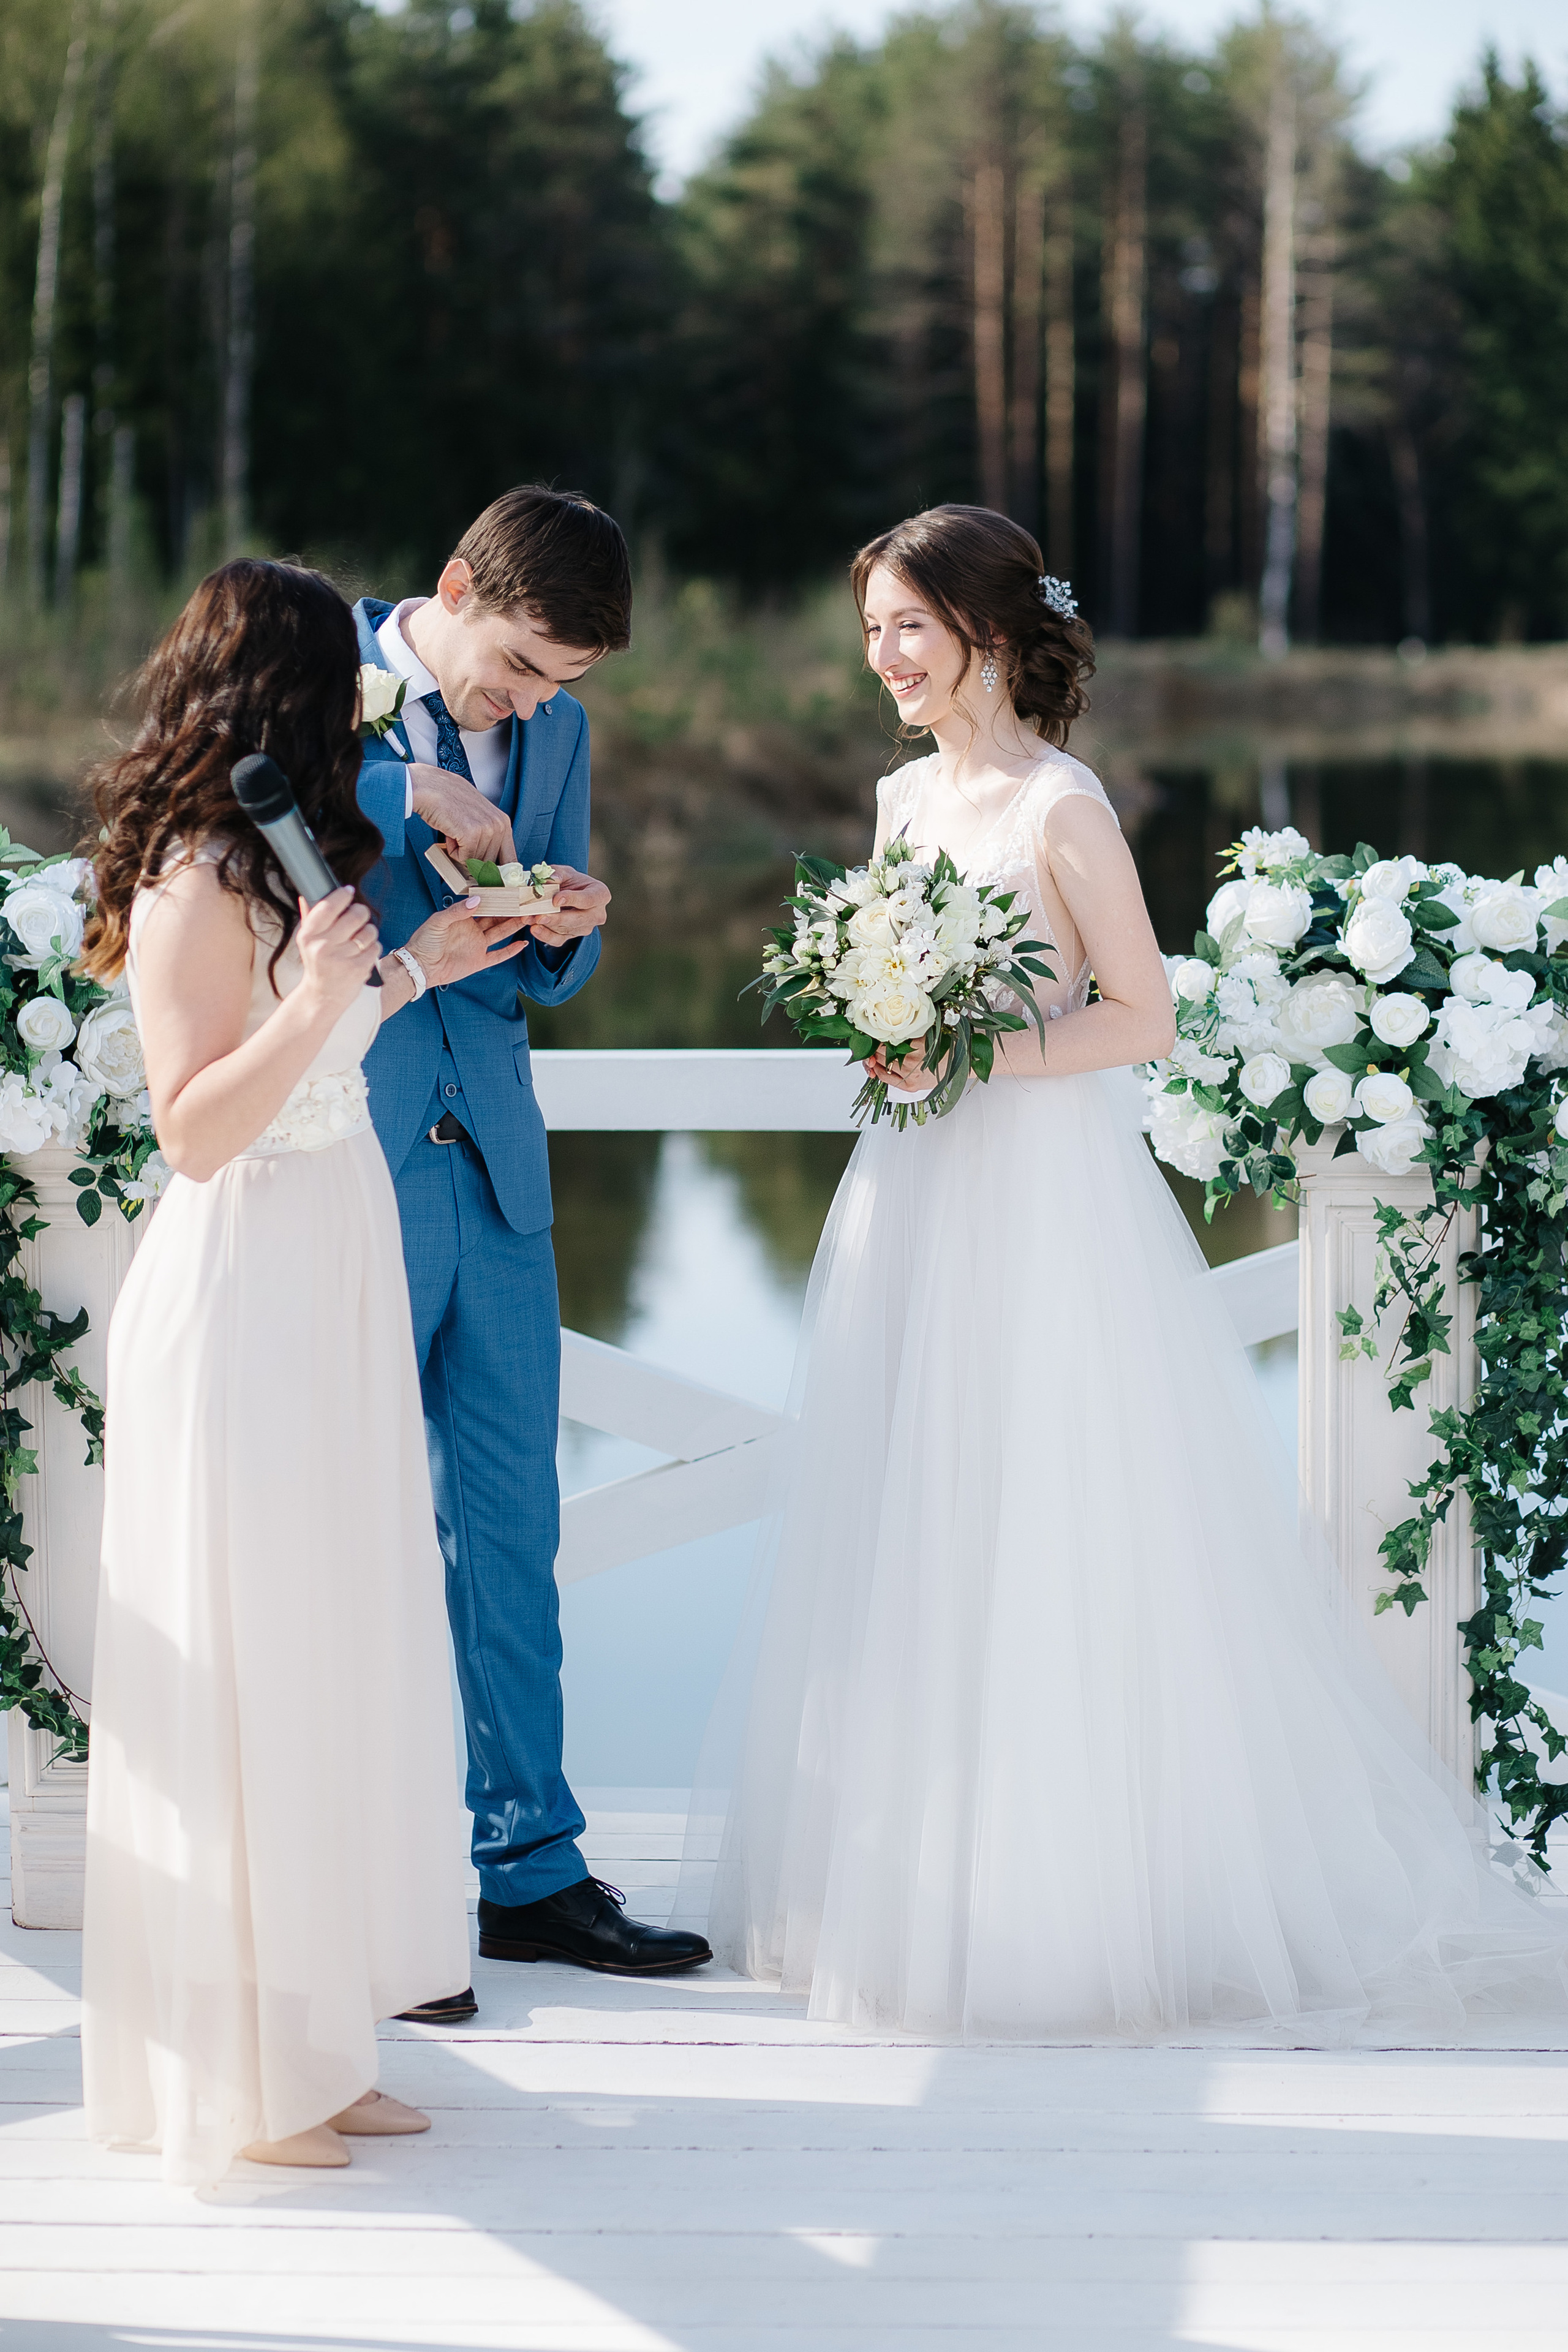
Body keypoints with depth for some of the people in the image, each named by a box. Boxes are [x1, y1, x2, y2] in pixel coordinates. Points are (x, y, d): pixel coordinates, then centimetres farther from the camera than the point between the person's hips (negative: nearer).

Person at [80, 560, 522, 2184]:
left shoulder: (275, 863, 12)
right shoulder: (192, 884, -15)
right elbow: (196, 1128, -18)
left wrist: (414, 967, 21)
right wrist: (314, 1004, -30)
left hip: (333, 1287, 10)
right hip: (242, 1299, -10)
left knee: (331, 1662, 13)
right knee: (245, 1674, -2)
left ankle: (307, 2050, 22)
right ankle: (230, 2084, 9)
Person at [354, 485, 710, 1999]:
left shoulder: (555, 726, 11)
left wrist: (567, 931, -7)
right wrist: (406, 788, -25)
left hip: (490, 1163, 6)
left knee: (508, 1521, 10)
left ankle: (526, 1866, 20)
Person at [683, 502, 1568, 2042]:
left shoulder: (1062, 806, -11)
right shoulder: (903, 796, 11)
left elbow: (1143, 1019, -11)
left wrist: (975, 1060, -19)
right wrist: (878, 1037, -1)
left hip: (1049, 1200, -7)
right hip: (918, 1200, 7)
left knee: (1044, 1551, -3)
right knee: (910, 1550, 9)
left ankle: (1065, 1896, 8)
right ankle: (915, 1882, 18)